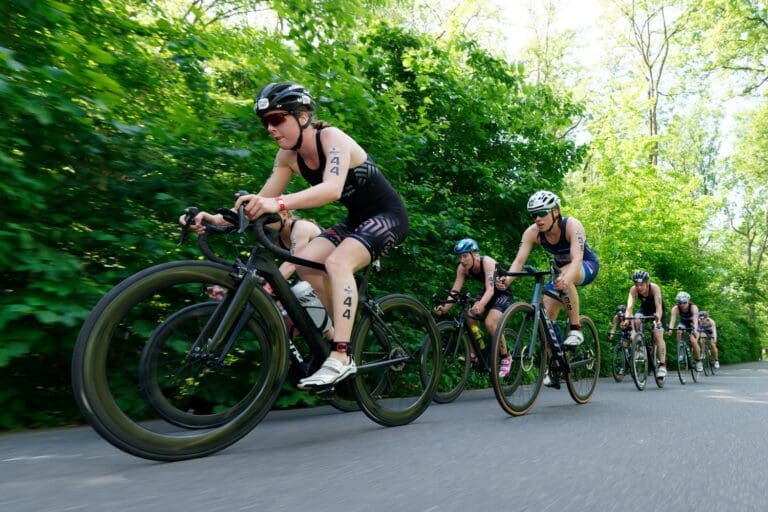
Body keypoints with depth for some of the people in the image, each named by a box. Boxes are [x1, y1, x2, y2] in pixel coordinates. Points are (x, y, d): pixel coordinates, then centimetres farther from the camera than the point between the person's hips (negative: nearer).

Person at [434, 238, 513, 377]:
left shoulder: (487, 262, -32)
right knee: (469, 318, -17)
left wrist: (480, 305, -63)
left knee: (490, 323, -26)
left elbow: (490, 289, -44)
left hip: (503, 294, -6)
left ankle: (506, 357, -4)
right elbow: (455, 290, -20)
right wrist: (445, 307, -39)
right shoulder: (462, 268, -16)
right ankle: (473, 354, 2)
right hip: (486, 293, 6)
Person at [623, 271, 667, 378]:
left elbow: (658, 306, -42)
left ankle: (662, 365, -15)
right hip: (645, 308, 3)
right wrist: (627, 319, -55)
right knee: (635, 321, -29)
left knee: (658, 335, -18)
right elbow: (629, 306, -37)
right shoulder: (633, 290, -27)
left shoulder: (654, 287, -34)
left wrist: (658, 319, -59)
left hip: (656, 310, -3)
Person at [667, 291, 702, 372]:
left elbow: (695, 319, -44)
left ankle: (698, 361, -3)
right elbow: (672, 319, -39)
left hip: (693, 324, -2)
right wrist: (670, 329, -57)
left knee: (692, 340, -22)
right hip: (683, 322, 2)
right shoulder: (676, 308, -27)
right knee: (679, 332, -30)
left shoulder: (693, 307, -32)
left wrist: (695, 329, -62)